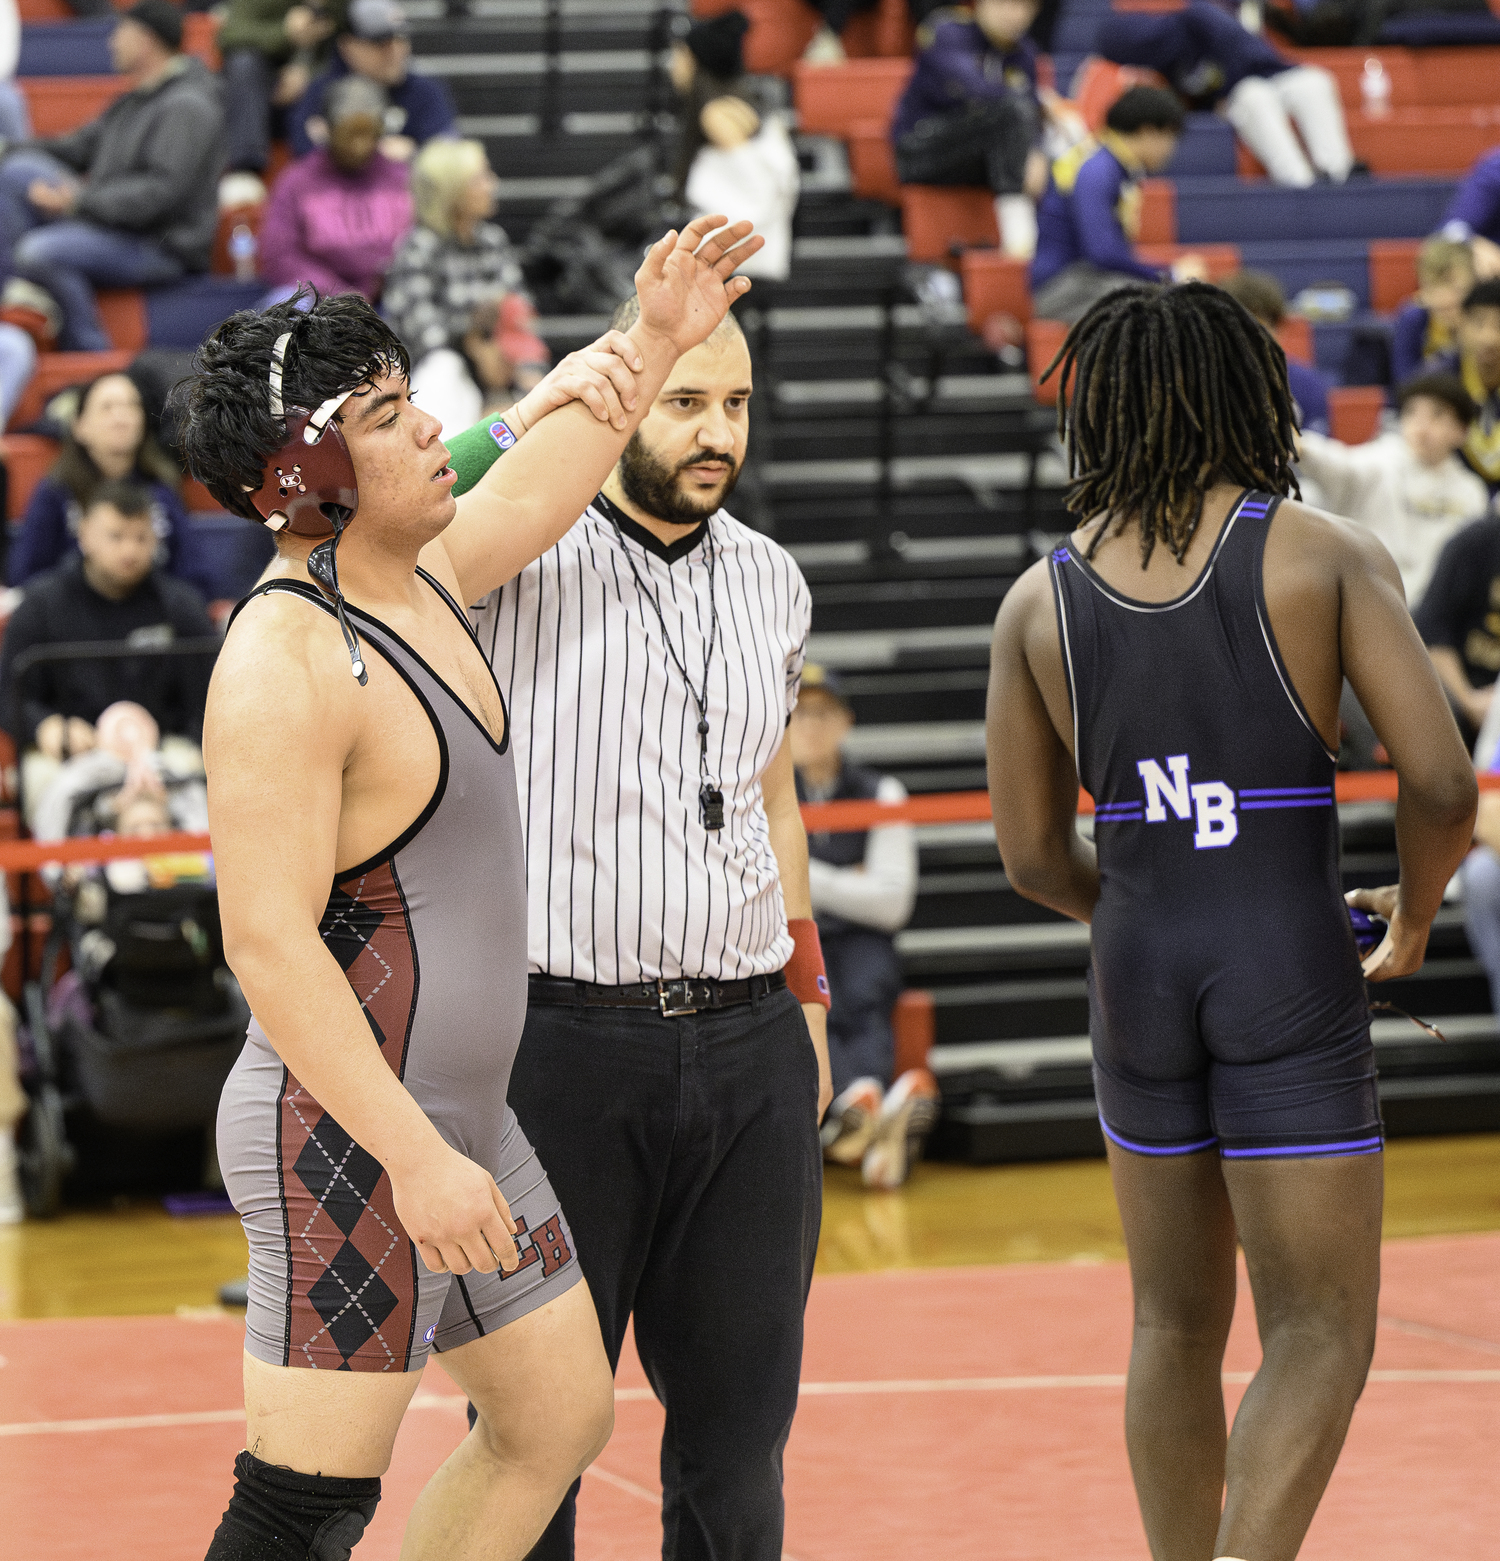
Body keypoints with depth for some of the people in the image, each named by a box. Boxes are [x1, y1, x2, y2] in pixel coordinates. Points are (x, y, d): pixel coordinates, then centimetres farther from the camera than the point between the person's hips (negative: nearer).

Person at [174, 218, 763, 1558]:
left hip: (457, 1119, 10)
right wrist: (417, 1157, -28)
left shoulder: (417, 578, 7)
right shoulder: (286, 663, -21)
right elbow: (269, 943, -25)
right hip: (349, 1142, -10)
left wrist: (648, 345, 29)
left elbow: (524, 499, 31)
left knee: (560, 1419, 19)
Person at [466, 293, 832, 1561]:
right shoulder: (522, 558, -6)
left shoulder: (771, 581, 13)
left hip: (750, 1045, 5)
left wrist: (807, 994, 20)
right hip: (563, 1040, -5)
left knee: (741, 1408, 9)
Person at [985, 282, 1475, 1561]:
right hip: (1292, 975, -4)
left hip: (1138, 975, 4)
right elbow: (1442, 786, -13)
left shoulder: (1041, 601, 3)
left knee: (1176, 1326, 18)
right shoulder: (1330, 556, -6)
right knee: (1320, 1339, 0)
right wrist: (1413, 922, 7)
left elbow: (1034, 856, 6)